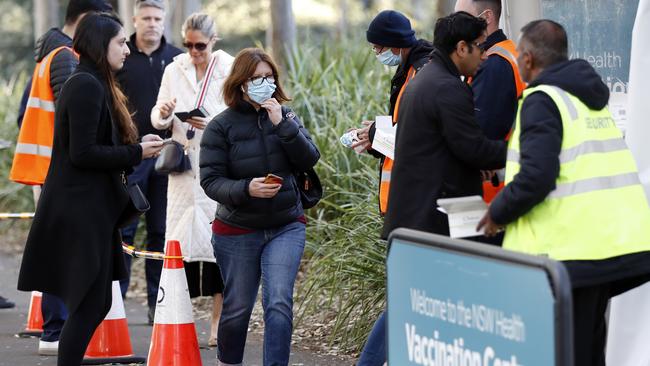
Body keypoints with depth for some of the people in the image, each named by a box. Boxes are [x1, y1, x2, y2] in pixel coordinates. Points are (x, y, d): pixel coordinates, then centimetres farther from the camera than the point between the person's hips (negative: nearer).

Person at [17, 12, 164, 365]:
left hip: (88, 208, 10)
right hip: (81, 211, -10)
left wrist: (136, 145, 5)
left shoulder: (91, 84, 16)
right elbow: (82, 153, -21)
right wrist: (136, 153, -12)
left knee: (97, 303, 13)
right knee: (89, 306, -6)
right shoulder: (87, 86, -16)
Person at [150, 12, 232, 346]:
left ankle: (218, 322, 3)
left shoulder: (231, 71, -1)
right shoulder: (174, 70, 9)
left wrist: (214, 126, -20)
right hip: (184, 167, 3)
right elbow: (158, 120, 12)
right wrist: (163, 115, -11)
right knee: (179, 242, -1)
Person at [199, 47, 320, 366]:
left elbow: (309, 160, -8)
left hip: (286, 228, 1)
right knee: (237, 309, 11)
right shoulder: (222, 126, -6)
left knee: (279, 303, -14)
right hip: (237, 231, -1)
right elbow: (211, 181, -11)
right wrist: (246, 189, -28)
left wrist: (282, 125, -18)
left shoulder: (285, 116, 2)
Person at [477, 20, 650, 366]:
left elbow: (536, 177, -21)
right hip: (611, 241, 9)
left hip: (570, 248, -9)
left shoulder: (543, 100, -11)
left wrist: (498, 212, -5)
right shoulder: (591, 96, 16)